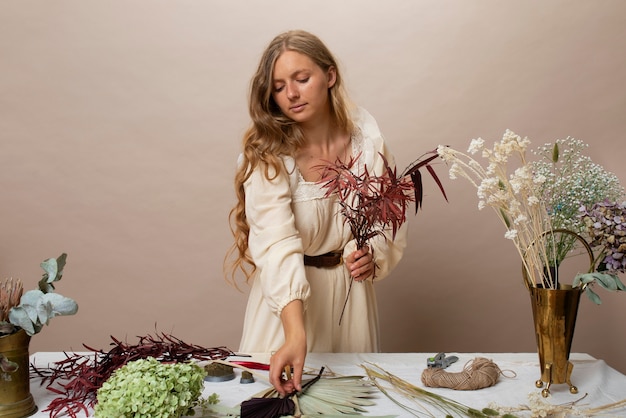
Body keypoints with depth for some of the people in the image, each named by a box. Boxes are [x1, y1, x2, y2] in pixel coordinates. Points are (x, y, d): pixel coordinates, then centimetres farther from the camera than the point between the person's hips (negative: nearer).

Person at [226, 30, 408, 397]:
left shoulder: (367, 142, -9)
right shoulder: (266, 154, -18)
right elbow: (277, 243, -31)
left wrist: (372, 256, -22)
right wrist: (295, 333, -42)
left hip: (349, 291, 3)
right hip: (287, 292, -2)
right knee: (282, 390, 11)